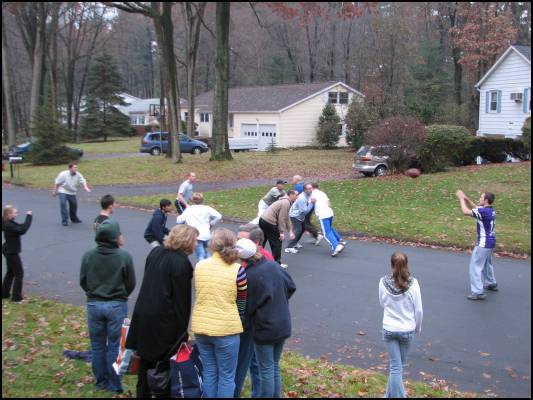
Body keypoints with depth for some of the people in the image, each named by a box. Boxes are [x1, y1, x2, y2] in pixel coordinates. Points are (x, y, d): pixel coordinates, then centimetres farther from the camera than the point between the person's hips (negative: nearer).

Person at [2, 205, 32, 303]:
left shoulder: (9, 223, 6)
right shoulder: (9, 225, -24)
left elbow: (20, 227, 10)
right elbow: (22, 230, -35)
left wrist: (28, 217, -7)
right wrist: (29, 217, -31)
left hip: (9, 251, 10)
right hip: (12, 252, -10)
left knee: (10, 272, 22)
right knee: (19, 273, -3)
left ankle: (5, 293, 32)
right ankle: (16, 297, 1)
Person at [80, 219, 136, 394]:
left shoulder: (88, 256, -9)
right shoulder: (124, 256, -16)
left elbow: (83, 281, 0)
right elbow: (131, 283, -6)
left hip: (94, 304, 2)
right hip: (117, 305, -2)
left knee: (97, 345, 16)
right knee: (114, 346, 9)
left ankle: (101, 381, 26)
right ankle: (114, 384, 16)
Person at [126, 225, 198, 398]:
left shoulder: (155, 252, 6)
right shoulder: (182, 263, -15)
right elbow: (182, 299, -14)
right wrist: (182, 330, -10)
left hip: (143, 315, 7)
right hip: (163, 321, -7)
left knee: (145, 359, 17)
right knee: (163, 362, 6)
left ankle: (143, 392, 28)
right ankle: (163, 393, 14)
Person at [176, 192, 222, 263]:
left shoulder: (188, 209, 6)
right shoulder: (207, 208, 5)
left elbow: (179, 220, 8)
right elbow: (218, 216, -4)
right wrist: (211, 224, 11)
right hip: (206, 234, 2)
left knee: (201, 256, -6)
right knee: (206, 253, 25)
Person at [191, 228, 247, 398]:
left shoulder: (199, 266, 0)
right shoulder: (237, 270, -11)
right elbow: (242, 303, -1)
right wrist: (238, 323, 15)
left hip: (201, 327, 4)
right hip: (226, 329, -4)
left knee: (209, 373, 17)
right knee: (226, 376, 9)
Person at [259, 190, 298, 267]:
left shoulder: (286, 202, 18)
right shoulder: (286, 203, -15)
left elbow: (286, 218, 21)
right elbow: (281, 219, -19)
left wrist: (290, 231, 19)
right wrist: (282, 232, -16)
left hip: (263, 220, 10)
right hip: (269, 222, -10)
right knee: (277, 242, 1)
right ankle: (277, 263, 6)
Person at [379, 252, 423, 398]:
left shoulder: (383, 282, -13)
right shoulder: (413, 283, -16)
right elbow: (419, 310, -7)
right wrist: (418, 327, 9)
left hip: (389, 329, 0)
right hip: (407, 330, 0)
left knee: (395, 366, 9)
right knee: (399, 365, 20)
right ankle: (392, 394, 33)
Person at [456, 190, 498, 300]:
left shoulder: (484, 211, -24)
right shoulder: (491, 210, 5)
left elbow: (466, 211, -20)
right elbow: (474, 207, 17)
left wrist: (461, 199, -8)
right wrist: (466, 198, 6)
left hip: (483, 243, -10)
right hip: (491, 242, 10)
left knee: (475, 266, -5)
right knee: (487, 263, 28)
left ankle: (478, 292, -7)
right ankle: (491, 284, 44)